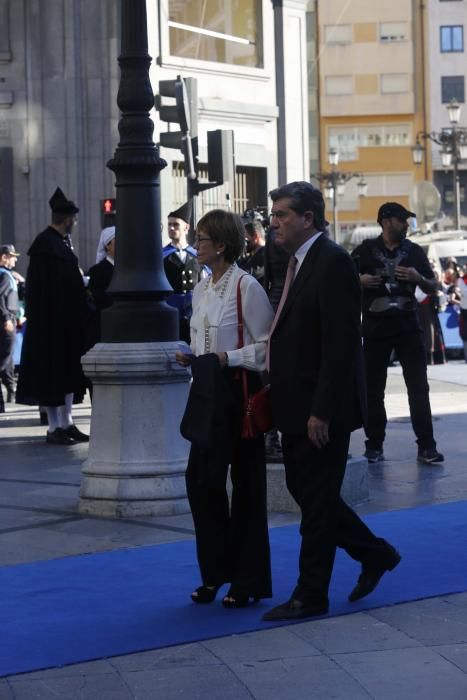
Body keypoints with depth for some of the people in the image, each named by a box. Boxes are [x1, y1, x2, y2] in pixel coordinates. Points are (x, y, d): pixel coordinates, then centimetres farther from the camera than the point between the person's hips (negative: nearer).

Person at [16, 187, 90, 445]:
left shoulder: (60, 243, 11)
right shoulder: (46, 245, -16)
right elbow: (46, 289, -20)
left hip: (67, 321, 9)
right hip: (52, 320, -9)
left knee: (68, 372, 12)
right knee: (52, 371, -3)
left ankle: (66, 423, 19)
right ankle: (54, 428, 2)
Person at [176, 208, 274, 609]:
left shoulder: (246, 287, -12)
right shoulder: (201, 289, 12)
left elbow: (266, 345, -13)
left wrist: (228, 358, -20)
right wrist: (191, 358, 2)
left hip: (239, 393, -8)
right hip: (208, 394, 8)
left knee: (246, 484, 2)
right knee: (201, 480, 6)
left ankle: (248, 580, 11)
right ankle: (216, 573, 20)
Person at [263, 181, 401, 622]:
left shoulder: (332, 262, -16)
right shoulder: (297, 261, 13)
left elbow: (341, 343, -21)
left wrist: (321, 412, -23)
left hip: (322, 409, -9)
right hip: (297, 405, 9)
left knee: (316, 501, 0)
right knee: (304, 491, 16)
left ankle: (310, 597, 10)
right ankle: (375, 554, 30)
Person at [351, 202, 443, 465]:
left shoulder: (415, 251, 6)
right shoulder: (365, 251, 1)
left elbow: (433, 288, 10)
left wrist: (418, 278, -10)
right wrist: (359, 280, -15)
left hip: (408, 327, 1)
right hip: (375, 328, -1)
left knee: (419, 386, -4)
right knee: (373, 388, 4)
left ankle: (426, 446, -2)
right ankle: (374, 445, 13)